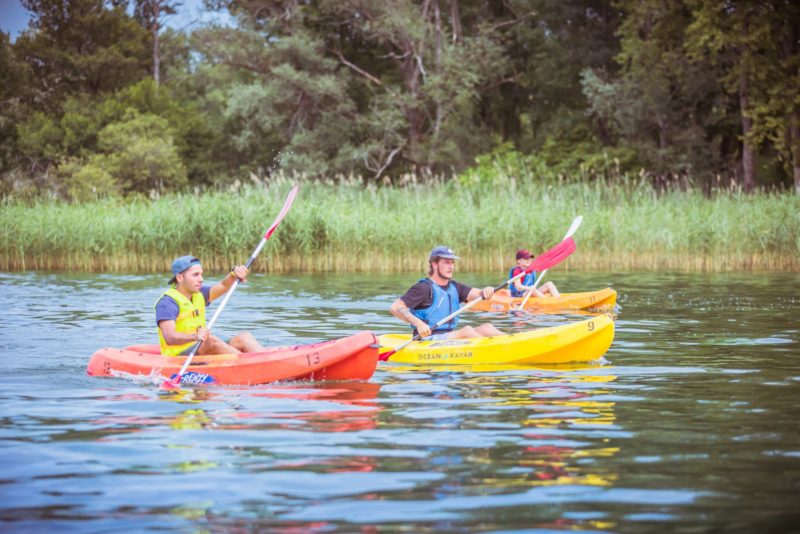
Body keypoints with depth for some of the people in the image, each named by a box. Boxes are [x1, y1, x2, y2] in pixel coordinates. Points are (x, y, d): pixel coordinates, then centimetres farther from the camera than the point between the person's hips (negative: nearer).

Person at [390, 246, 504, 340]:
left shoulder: (454, 287, 17)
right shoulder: (424, 288, -7)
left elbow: (476, 293, 3)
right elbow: (395, 308, -14)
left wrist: (485, 291, -21)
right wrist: (418, 323, -26)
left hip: (448, 338, 8)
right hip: (427, 339, -8)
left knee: (486, 327, -9)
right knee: (466, 330, -27)